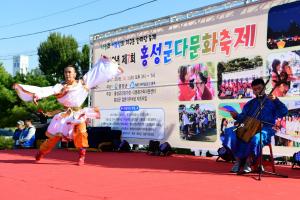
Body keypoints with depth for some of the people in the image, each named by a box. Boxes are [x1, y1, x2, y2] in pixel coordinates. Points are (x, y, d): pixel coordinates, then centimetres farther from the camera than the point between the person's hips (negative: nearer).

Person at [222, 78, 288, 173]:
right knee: (230, 132, -20)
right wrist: (236, 116, -7)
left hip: (265, 129, -4)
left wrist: (276, 100, -20)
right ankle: (238, 160, -13)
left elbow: (284, 112, -6)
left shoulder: (271, 101, 9)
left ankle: (248, 161, -17)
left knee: (256, 138, -39)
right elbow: (243, 117, 16)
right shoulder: (250, 103, 21)